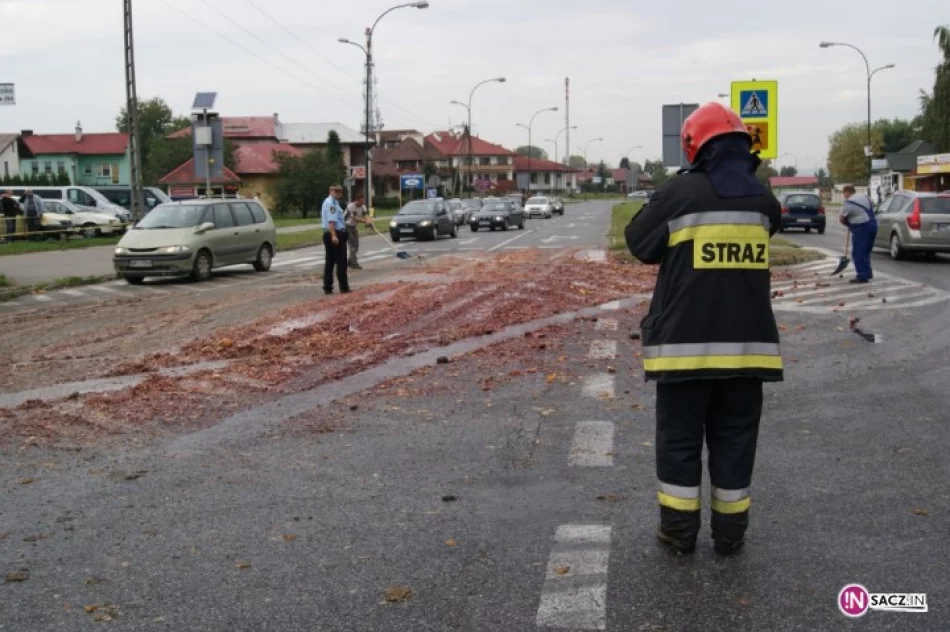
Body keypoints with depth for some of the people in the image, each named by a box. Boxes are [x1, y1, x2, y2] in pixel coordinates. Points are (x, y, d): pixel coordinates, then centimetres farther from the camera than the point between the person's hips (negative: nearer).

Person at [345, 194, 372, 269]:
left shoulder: (363, 207, -1)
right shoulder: (351, 206, -23)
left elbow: (366, 215, -15)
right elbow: (354, 218, -29)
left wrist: (369, 221, -37)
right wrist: (365, 221, -36)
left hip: (354, 226, 8)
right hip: (347, 226, -8)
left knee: (356, 245, 8)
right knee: (353, 244, -14)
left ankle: (350, 262, 19)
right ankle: (354, 263, -14)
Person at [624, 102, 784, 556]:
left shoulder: (680, 193, -9)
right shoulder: (762, 198, 2)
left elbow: (638, 243, 2)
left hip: (686, 340, -3)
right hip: (746, 341, 3)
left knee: (680, 438, 9)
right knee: (734, 439, 13)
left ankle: (680, 530, 16)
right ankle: (730, 532, 20)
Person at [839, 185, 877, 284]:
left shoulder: (848, 203, -11)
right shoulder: (865, 196, 15)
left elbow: (841, 219, -5)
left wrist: (848, 223, 15)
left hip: (861, 228, -9)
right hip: (872, 224, 9)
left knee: (858, 253, -4)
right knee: (866, 251, 19)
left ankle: (862, 276, -6)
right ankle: (868, 273, 25)